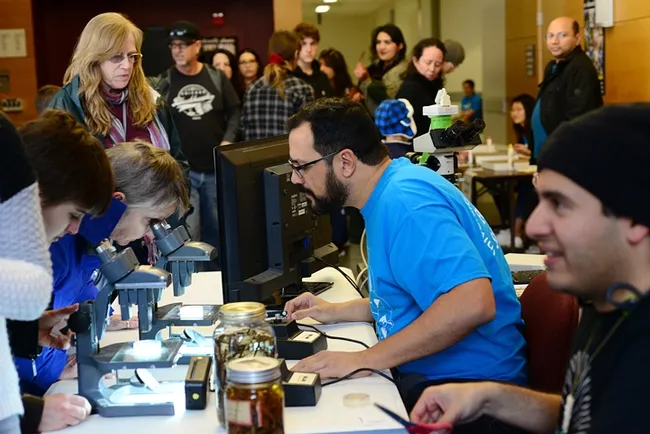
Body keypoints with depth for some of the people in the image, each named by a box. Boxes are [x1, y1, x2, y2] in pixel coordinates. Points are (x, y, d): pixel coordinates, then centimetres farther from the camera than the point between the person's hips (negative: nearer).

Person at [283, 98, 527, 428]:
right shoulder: (392, 190, 11)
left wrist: (363, 360, -28)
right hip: (429, 376, 10)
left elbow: (471, 302, -33)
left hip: (467, 384, -10)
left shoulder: (404, 201, -20)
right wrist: (338, 311, 17)